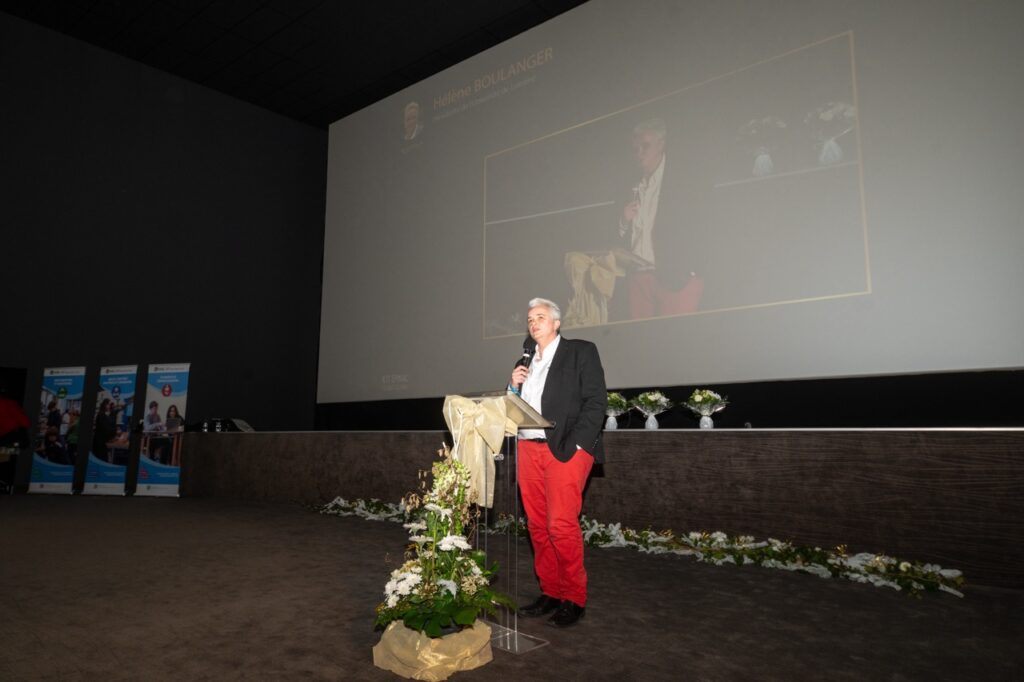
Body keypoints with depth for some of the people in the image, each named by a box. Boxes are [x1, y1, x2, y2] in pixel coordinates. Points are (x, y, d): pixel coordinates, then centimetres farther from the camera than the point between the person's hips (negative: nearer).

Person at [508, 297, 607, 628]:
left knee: (562, 525, -10)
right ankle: (550, 592, 21)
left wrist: (574, 445, -13)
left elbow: (596, 400, -6)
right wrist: (513, 386, 1)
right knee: (538, 526, 8)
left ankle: (574, 598, 5)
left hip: (565, 449, -6)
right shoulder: (525, 364, 19)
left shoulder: (581, 351, 3)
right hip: (529, 450, 6)